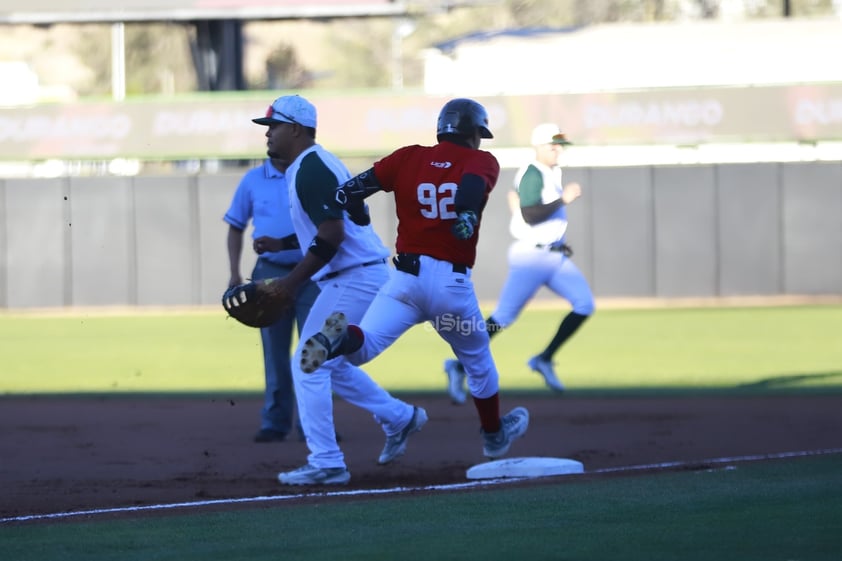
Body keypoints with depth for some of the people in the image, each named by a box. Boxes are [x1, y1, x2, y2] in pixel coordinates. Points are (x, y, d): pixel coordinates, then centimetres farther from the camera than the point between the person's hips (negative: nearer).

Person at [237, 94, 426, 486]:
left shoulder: (311, 169, -17)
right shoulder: (313, 165, 16)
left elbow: (332, 235, -25)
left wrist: (292, 281, -21)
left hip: (354, 278, -11)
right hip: (359, 277, 11)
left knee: (308, 365, -9)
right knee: (327, 363, 21)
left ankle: (326, 464, -8)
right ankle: (399, 417, 27)